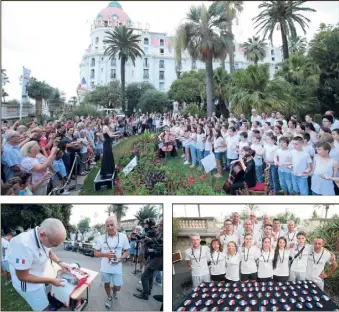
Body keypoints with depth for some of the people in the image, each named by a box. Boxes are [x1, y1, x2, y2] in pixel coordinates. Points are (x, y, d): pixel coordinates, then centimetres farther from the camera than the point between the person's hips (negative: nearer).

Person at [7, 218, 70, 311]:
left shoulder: (44, 238, -16)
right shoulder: (24, 245, -40)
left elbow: (49, 252, 8)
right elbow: (22, 276, -28)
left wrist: (60, 262, -9)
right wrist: (51, 281, -23)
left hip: (38, 277, 7)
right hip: (27, 283, -7)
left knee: (44, 301, 24)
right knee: (43, 307, 6)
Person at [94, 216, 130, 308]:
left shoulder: (123, 237, -9)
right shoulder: (100, 238, -9)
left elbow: (126, 251, 1)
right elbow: (96, 253, -1)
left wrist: (120, 258, -19)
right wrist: (105, 254, -21)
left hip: (117, 267, 0)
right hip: (105, 267, 0)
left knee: (118, 287, 10)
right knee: (107, 284, 18)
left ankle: (114, 290, 47)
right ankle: (109, 298, 46)